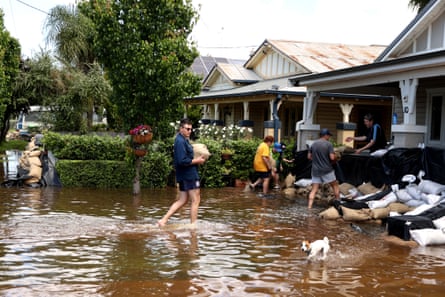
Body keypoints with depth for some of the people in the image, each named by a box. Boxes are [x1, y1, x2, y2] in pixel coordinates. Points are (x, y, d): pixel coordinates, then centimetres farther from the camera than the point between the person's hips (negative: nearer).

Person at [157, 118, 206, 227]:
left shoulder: (183, 140, 15)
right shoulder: (181, 141, -17)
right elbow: (182, 161, -24)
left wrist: (197, 158, 9)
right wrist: (197, 161, -14)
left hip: (184, 175, 10)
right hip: (189, 174, -10)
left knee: (182, 200, 13)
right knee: (195, 200, 0)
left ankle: (163, 220, 9)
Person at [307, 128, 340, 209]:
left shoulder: (313, 144, 6)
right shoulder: (329, 144, -8)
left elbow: (309, 157, 9)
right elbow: (332, 157, -15)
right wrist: (335, 158, 6)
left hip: (316, 170, 4)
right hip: (327, 170, -4)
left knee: (314, 190, 2)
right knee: (335, 186, 16)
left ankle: (309, 206, -8)